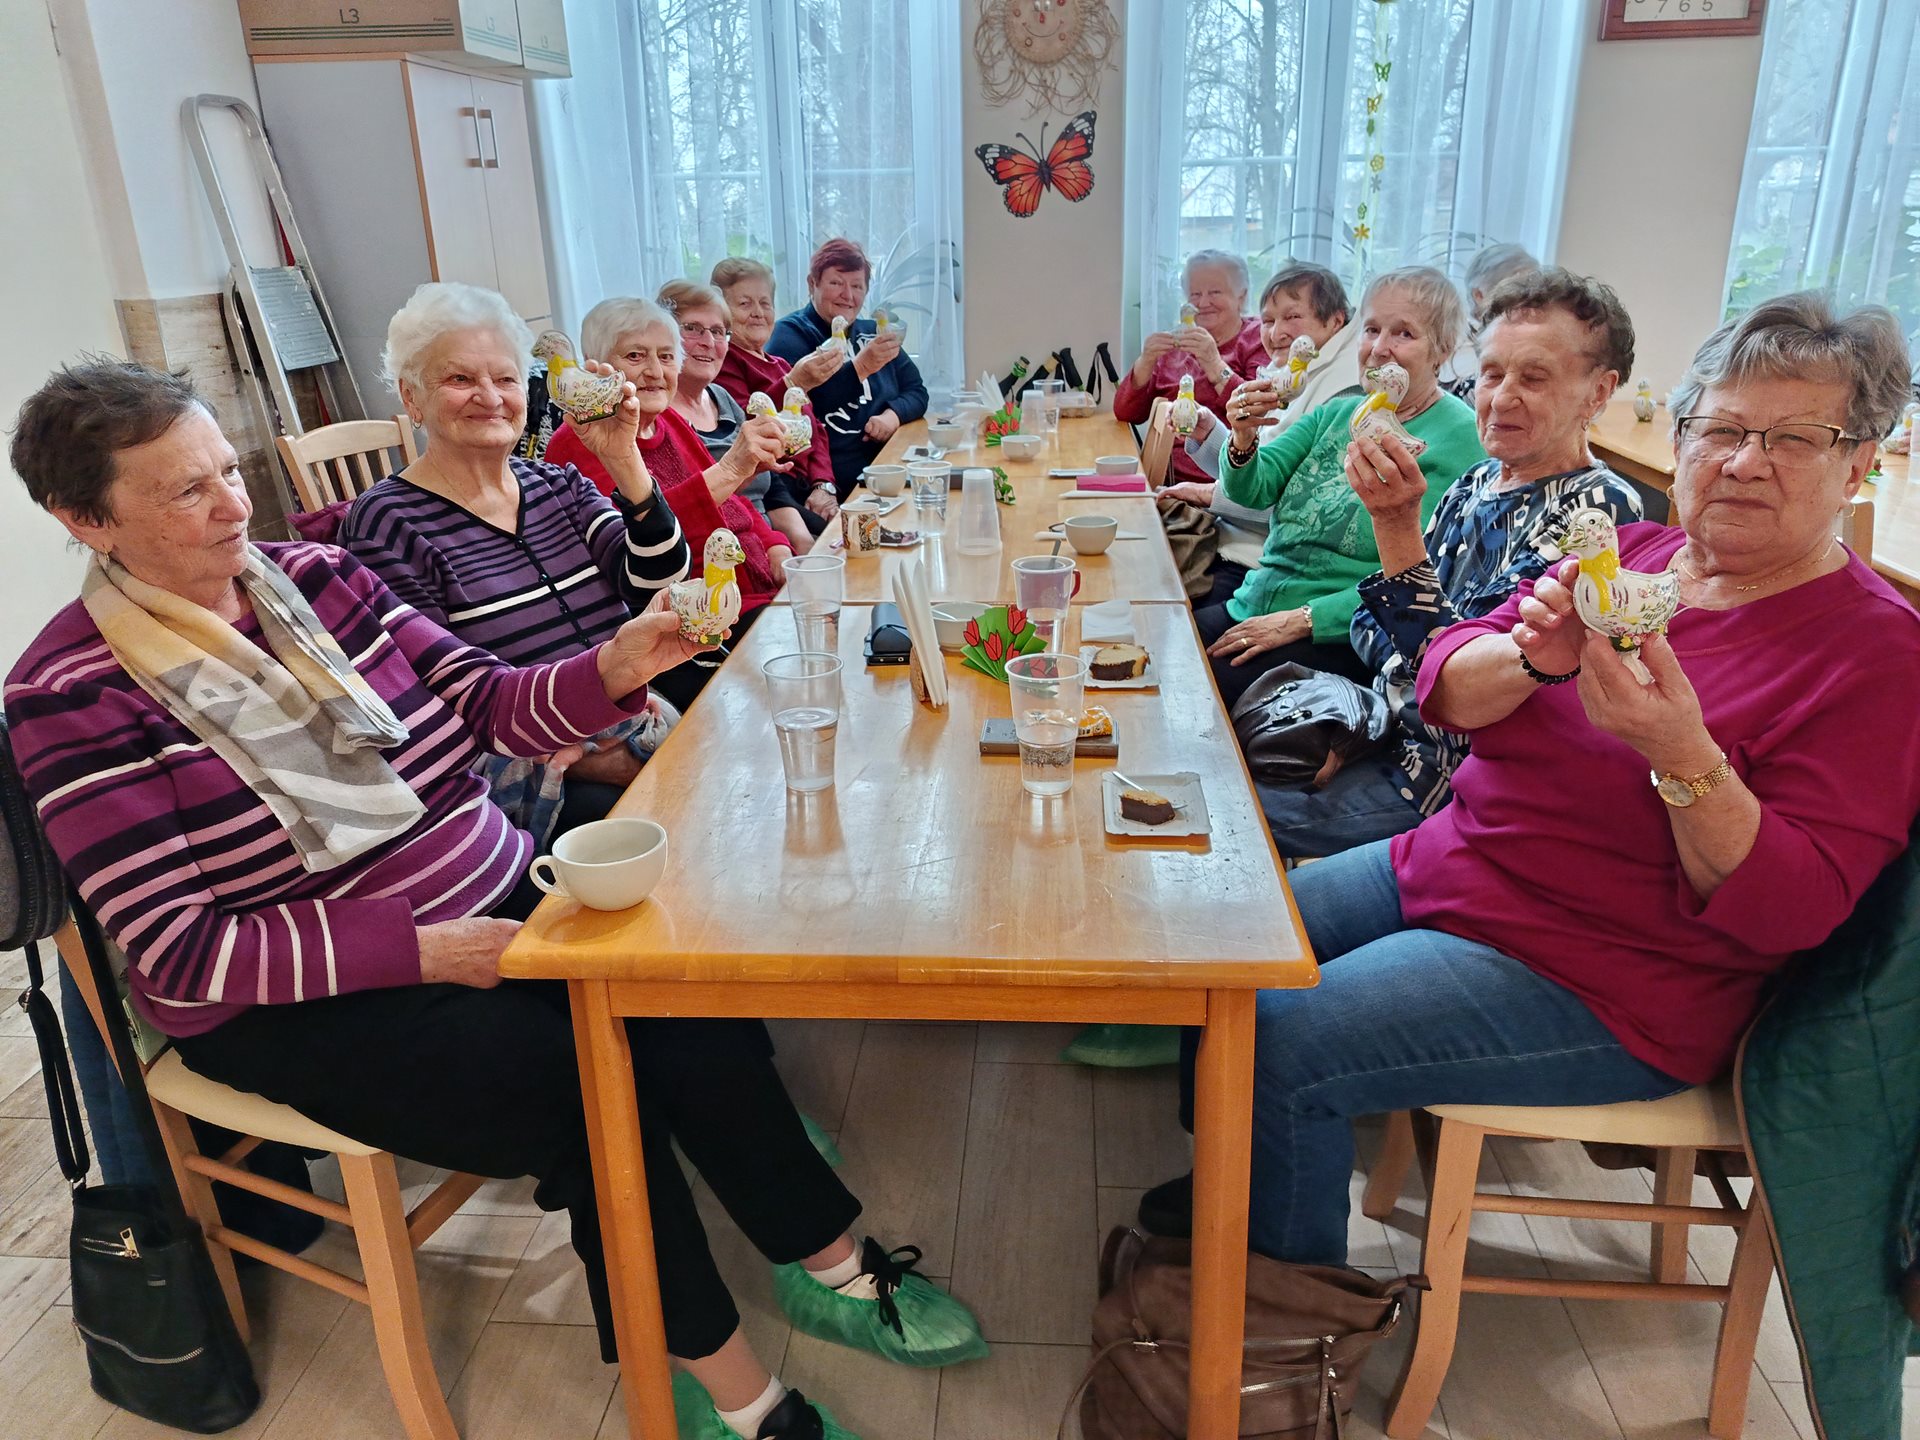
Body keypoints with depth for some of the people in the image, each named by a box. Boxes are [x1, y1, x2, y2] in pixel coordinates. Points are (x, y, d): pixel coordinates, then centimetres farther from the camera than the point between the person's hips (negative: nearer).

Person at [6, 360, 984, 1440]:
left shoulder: (318, 576, 3)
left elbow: (489, 704, 3)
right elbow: (181, 954, -15)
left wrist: (611, 671, -17)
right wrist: (420, 949, -23)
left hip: (493, 896, 5)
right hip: (303, 999, -4)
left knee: (697, 1001, -18)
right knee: (591, 1090, -24)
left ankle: (834, 1268, 2)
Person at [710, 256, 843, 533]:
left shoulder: (780, 365, 27)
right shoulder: (723, 362, 1)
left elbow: (816, 431, 20)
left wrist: (824, 486, 1)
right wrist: (795, 383, -29)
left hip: (808, 490, 8)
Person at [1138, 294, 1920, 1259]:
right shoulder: (1632, 553, 5)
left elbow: (1792, 909, -18)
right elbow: (1447, 689, -3)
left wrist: (1683, 757, -34)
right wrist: (1532, 658, -25)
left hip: (1598, 988, -7)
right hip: (1442, 868, 7)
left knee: (1276, 1043, -19)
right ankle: (1238, 1188, 29)